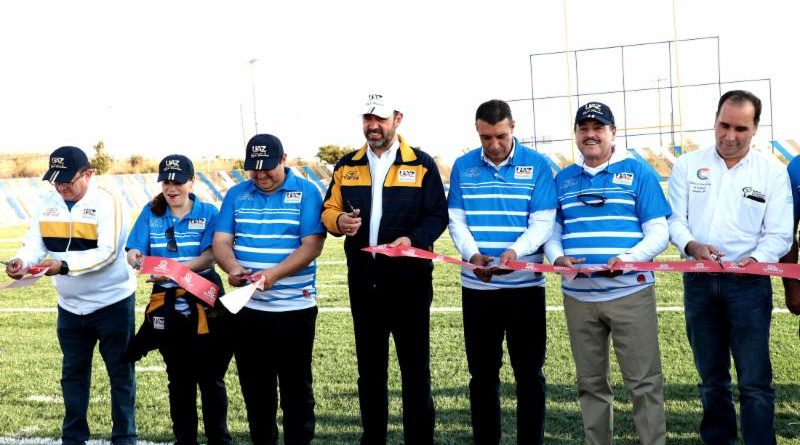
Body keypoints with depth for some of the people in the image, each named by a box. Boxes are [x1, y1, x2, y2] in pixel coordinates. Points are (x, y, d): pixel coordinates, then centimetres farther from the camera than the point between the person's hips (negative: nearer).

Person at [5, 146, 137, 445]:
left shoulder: (107, 203, -16)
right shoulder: (47, 203, 1)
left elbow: (107, 252, -25)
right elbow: (35, 241, -4)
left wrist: (64, 266, -35)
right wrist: (22, 261, -26)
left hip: (112, 303, -5)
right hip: (70, 305, 6)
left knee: (120, 373, 5)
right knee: (72, 373, 15)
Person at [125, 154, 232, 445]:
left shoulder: (208, 213, -3)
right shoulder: (150, 213, 4)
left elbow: (209, 256, -14)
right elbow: (133, 251, -4)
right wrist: (136, 260, -29)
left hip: (203, 302, -3)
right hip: (166, 303, 3)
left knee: (210, 376, 2)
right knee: (179, 377, 13)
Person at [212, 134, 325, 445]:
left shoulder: (305, 192, -4)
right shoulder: (236, 195, 8)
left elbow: (312, 245, -12)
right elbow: (221, 241, 2)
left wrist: (274, 273, -25)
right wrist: (233, 268, -21)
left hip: (294, 307, -4)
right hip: (246, 307, 4)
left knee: (296, 387, 4)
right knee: (254, 387, 12)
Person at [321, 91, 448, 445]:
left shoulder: (421, 164, -1)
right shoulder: (346, 167, 10)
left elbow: (438, 215, -4)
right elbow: (329, 210, 11)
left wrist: (413, 239, -22)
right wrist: (339, 221, -13)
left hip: (409, 280, -3)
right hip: (363, 281, 4)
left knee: (415, 368, 2)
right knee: (369, 369, 13)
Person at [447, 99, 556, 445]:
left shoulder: (537, 165, -2)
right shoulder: (463, 167, 5)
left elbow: (543, 222, -7)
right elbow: (456, 221, 3)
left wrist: (515, 251, -25)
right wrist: (472, 255, -16)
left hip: (525, 286, -2)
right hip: (477, 287, 2)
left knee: (529, 373, 4)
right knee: (482, 373, 10)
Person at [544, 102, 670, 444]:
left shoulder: (637, 172, 2)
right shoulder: (564, 179, 12)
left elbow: (658, 233, -2)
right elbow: (552, 231, 15)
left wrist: (626, 259, -19)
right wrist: (558, 258, -7)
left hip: (630, 292, -4)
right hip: (578, 296, 4)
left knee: (644, 382, -2)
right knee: (591, 384, 12)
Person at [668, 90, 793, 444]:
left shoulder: (773, 172, 2)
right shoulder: (688, 166, 6)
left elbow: (779, 234, -1)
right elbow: (674, 219, 3)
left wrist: (757, 258, -22)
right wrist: (691, 245, -18)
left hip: (749, 283, -2)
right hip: (699, 282, 2)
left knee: (755, 383, -6)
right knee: (712, 380, 13)